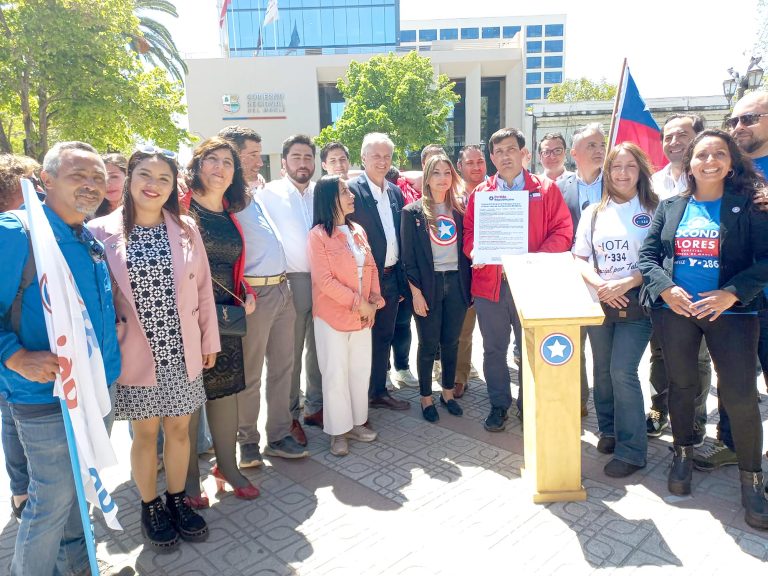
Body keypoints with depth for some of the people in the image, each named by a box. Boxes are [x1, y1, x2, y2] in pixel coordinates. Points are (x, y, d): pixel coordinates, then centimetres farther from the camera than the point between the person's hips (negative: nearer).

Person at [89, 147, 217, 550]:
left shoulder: (186, 229, 0)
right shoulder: (102, 232, -6)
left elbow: (203, 289, 4)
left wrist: (209, 339, 6)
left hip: (182, 352, 2)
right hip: (137, 355, -2)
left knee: (179, 428, 14)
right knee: (146, 434, 12)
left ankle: (177, 500, 35)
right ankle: (150, 507, 34)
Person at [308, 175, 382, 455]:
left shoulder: (358, 231, 9)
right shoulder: (318, 234, -11)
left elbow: (371, 268, 11)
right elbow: (324, 280, -17)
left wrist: (374, 300, -4)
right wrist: (358, 303, -17)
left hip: (363, 315, 6)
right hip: (333, 316, -6)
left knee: (361, 370, 13)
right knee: (336, 374, 3)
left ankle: (356, 422, 29)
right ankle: (337, 431, 17)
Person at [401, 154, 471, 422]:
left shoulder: (461, 208, 6)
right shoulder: (413, 212, -3)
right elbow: (408, 257, -4)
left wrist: (469, 284, 1)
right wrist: (416, 293, -9)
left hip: (457, 282, 3)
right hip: (428, 284, -3)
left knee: (451, 342, 12)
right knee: (428, 344, 6)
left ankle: (448, 392, 29)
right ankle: (426, 397, 22)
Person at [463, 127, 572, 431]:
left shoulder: (546, 189, 3)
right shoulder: (480, 193, 9)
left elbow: (562, 231, -2)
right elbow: (468, 232, 7)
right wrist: (477, 253, -14)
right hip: (489, 283, 2)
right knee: (494, 349, 10)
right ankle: (498, 405, 26)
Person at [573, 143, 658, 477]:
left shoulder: (654, 210, 0)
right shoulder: (594, 213, 10)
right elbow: (580, 258, 7)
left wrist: (624, 284, -18)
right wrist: (600, 284, -11)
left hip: (636, 302, -4)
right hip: (599, 302, 4)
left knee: (622, 371, -11)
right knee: (602, 370, 10)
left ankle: (631, 450, 1)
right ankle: (609, 430, 30)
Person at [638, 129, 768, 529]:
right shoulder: (670, 207, 7)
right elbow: (647, 254, 3)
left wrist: (732, 293, -20)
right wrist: (665, 288, -14)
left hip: (730, 311, -2)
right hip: (674, 311, 3)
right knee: (681, 385, 15)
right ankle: (683, 454, 36)